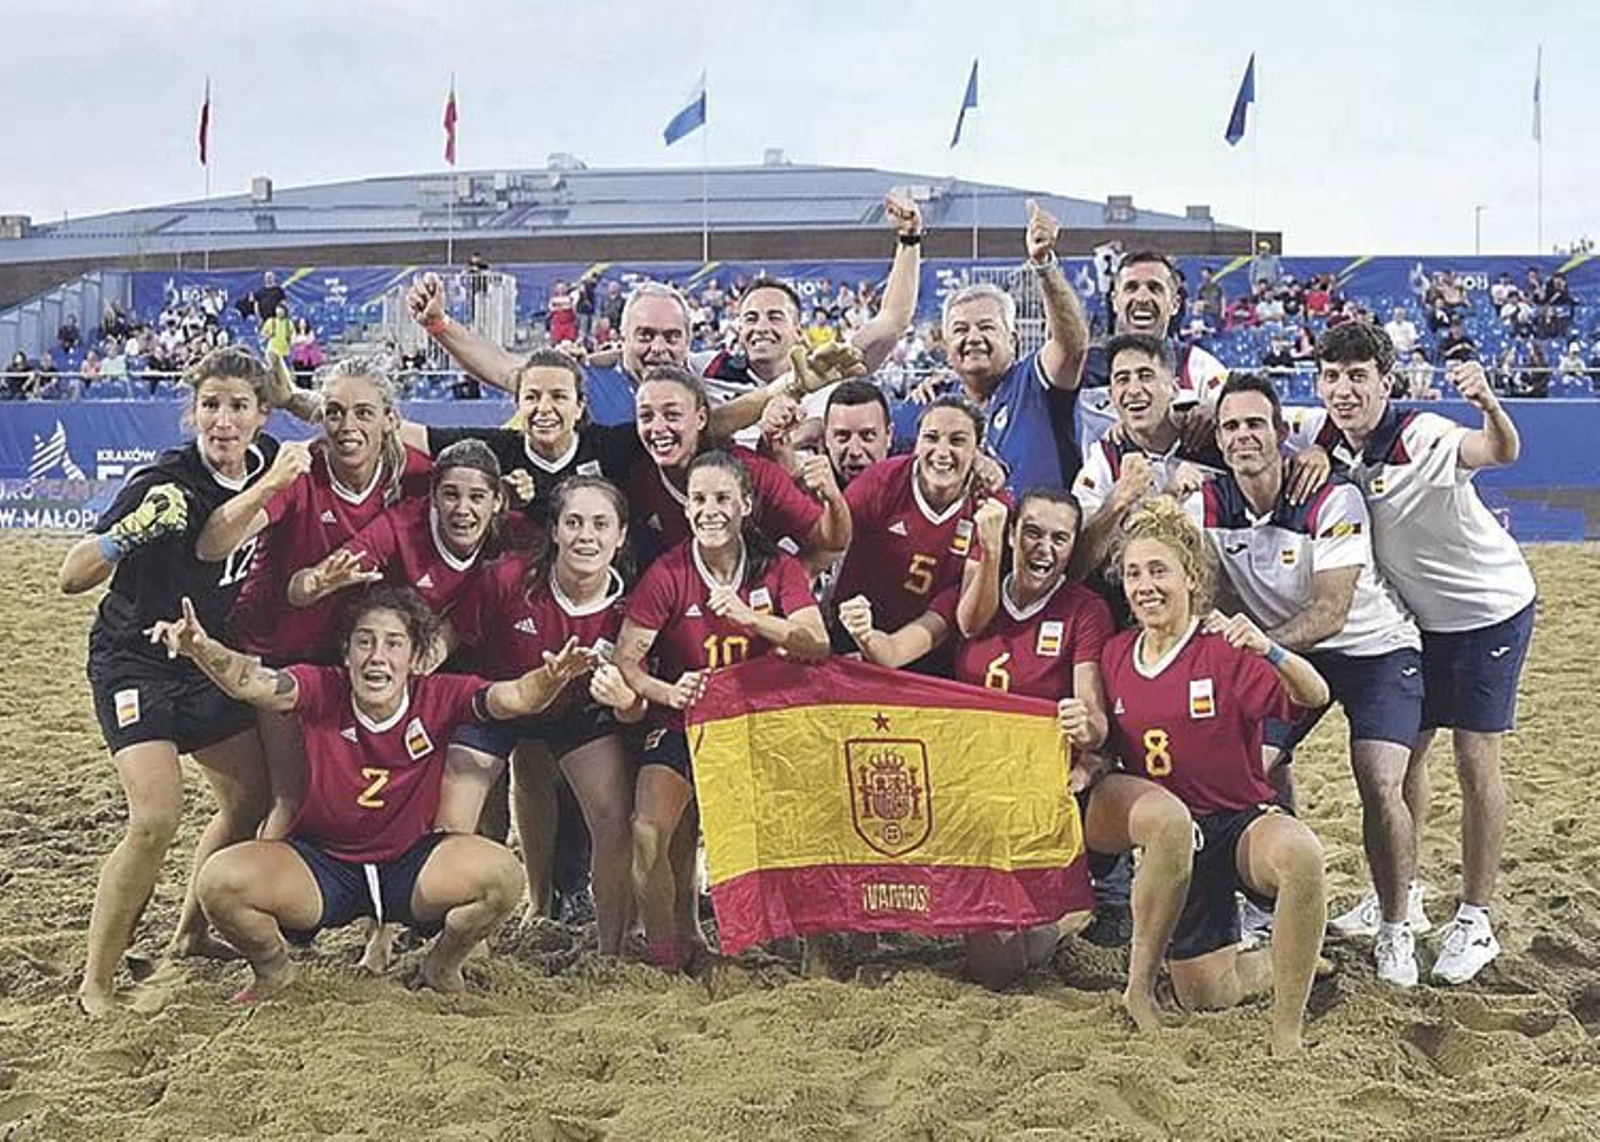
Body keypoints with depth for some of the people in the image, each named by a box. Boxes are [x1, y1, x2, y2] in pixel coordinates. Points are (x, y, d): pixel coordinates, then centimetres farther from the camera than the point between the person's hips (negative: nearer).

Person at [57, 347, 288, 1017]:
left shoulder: (270, 464, -7)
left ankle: (190, 935, 31)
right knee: (156, 818, -20)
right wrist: (127, 535, -43)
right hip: (136, 663, -7)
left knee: (251, 797, 11)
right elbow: (71, 578, -24)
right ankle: (95, 983, -6)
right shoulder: (165, 483, -24)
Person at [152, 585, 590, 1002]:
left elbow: (514, 698, -26)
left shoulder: (438, 698, -13)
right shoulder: (322, 691, -14)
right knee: (219, 882, -24)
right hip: (321, 864, 0)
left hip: (410, 865, 0)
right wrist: (201, 649, -51)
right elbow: (251, 683, -31)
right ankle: (273, 968, 11)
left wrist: (549, 681, -49)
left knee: (503, 875, -26)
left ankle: (443, 965, 8)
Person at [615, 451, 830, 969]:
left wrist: (750, 617, -29)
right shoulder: (668, 574, -8)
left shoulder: (779, 569, -3)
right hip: (682, 722, -1)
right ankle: (666, 956, 0)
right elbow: (627, 658, -11)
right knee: (649, 834, -20)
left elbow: (817, 644, -16)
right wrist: (667, 692, -30)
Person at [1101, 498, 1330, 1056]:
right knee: (1204, 996, 1)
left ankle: (1287, 1034, -26)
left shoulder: (1225, 650, -13)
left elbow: (1315, 698, -25)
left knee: (1300, 855, -40)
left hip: (1242, 821, -4)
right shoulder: (1114, 656, 2)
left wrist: (1268, 650, -43)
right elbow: (1109, 750, 13)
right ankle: (1282, 962, 34)